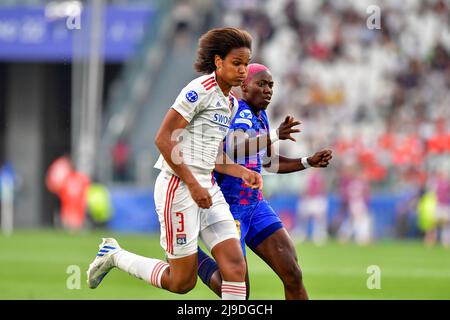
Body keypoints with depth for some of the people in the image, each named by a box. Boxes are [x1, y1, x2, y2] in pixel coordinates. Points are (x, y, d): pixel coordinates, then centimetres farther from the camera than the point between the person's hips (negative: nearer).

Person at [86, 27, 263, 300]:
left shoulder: (230, 103, 15)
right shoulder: (201, 90, -13)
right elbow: (163, 139, -18)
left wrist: (243, 172, 4)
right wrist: (192, 184, -19)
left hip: (207, 187, 8)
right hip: (178, 187, -8)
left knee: (235, 266, -7)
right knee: (182, 282, 0)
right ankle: (114, 255, 21)